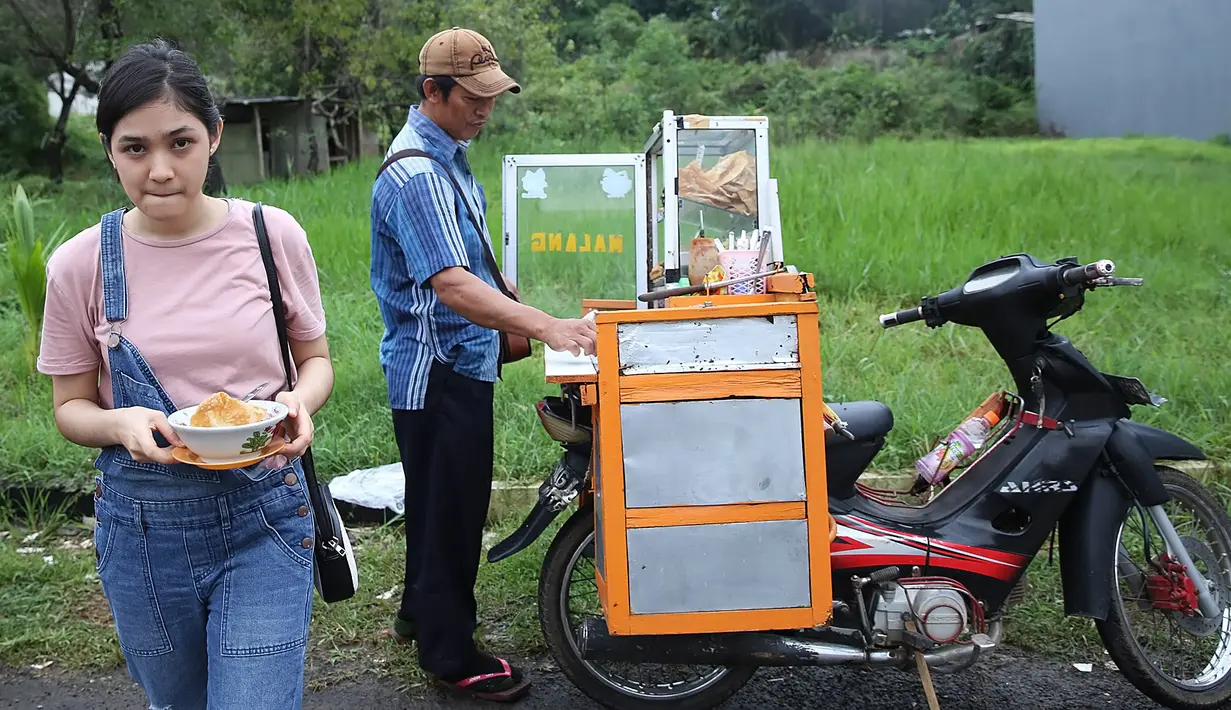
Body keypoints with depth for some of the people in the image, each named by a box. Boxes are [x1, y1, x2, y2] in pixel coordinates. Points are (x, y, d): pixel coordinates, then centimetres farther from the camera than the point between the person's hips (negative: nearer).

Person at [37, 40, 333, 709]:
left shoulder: (273, 234, -8)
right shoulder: (80, 263, -6)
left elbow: (315, 359, 5)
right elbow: (71, 406, 3)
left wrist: (299, 401, -17)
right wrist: (120, 423, -19)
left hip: (263, 514, -1)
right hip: (141, 525, 2)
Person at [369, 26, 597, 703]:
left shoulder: (447, 156, 10)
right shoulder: (414, 174, -23)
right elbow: (450, 284, -35)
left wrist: (512, 314, 22)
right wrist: (544, 326, -45)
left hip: (458, 364, 10)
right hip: (438, 371, -10)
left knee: (440, 501, 22)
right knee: (449, 507, 2)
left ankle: (421, 613, 40)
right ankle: (450, 653, 17)